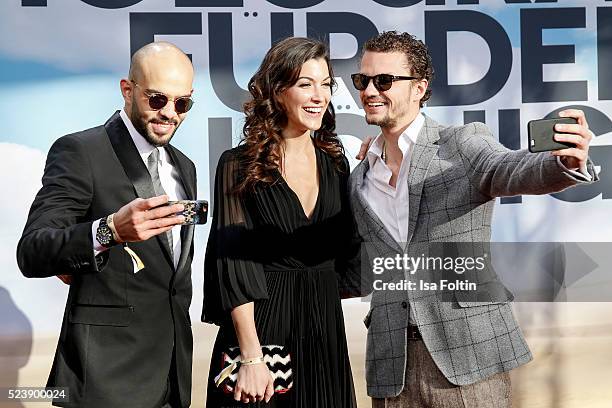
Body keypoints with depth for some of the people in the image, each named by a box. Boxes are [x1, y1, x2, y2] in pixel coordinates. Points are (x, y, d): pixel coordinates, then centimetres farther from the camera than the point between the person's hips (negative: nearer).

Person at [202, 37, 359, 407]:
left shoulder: (336, 163, 7)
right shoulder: (240, 165, -7)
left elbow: (346, 252, 11)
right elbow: (233, 265, -12)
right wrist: (251, 357, -19)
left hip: (325, 329, 5)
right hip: (262, 324, -4)